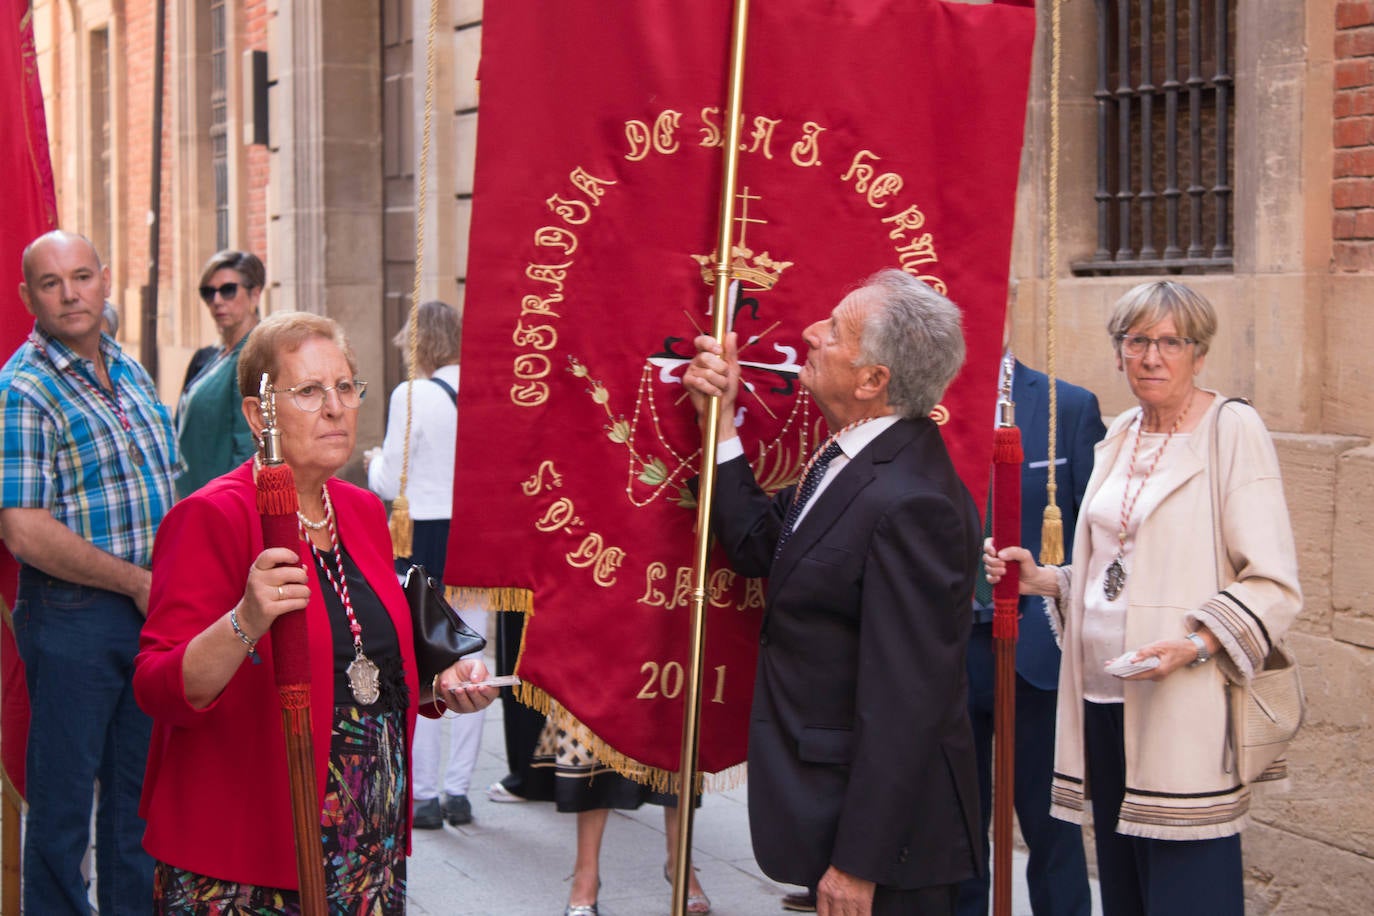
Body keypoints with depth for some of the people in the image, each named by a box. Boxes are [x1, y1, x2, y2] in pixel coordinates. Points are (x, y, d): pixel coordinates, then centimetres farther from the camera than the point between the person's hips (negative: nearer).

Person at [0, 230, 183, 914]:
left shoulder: (129, 373, 11)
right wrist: (138, 583, -14)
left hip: (150, 608, 7)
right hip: (71, 617, -7)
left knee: (140, 789, 15)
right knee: (64, 799, 2)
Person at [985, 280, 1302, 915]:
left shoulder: (1231, 429, -6)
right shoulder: (1121, 435, 15)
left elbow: (1273, 583, -11)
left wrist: (1193, 644, -23)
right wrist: (1046, 581, 8)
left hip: (1184, 713, -7)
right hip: (1103, 699, 7)